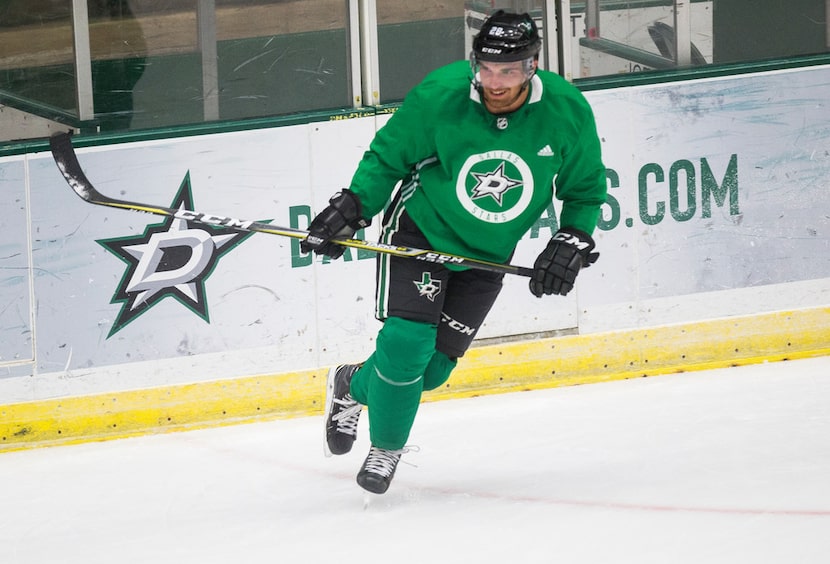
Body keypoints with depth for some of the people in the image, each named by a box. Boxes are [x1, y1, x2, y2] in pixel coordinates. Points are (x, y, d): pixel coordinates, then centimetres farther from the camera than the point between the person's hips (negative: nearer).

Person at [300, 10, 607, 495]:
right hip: (419, 230, -2)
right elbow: (387, 158, -6)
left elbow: (585, 191, 0)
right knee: (406, 343, -17)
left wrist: (571, 244, -12)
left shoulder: (568, 113, -17)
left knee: (433, 367, 0)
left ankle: (354, 387, 31)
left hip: (487, 254, 2)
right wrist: (350, 208, -17)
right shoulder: (438, 96, -22)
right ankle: (386, 448, 9)